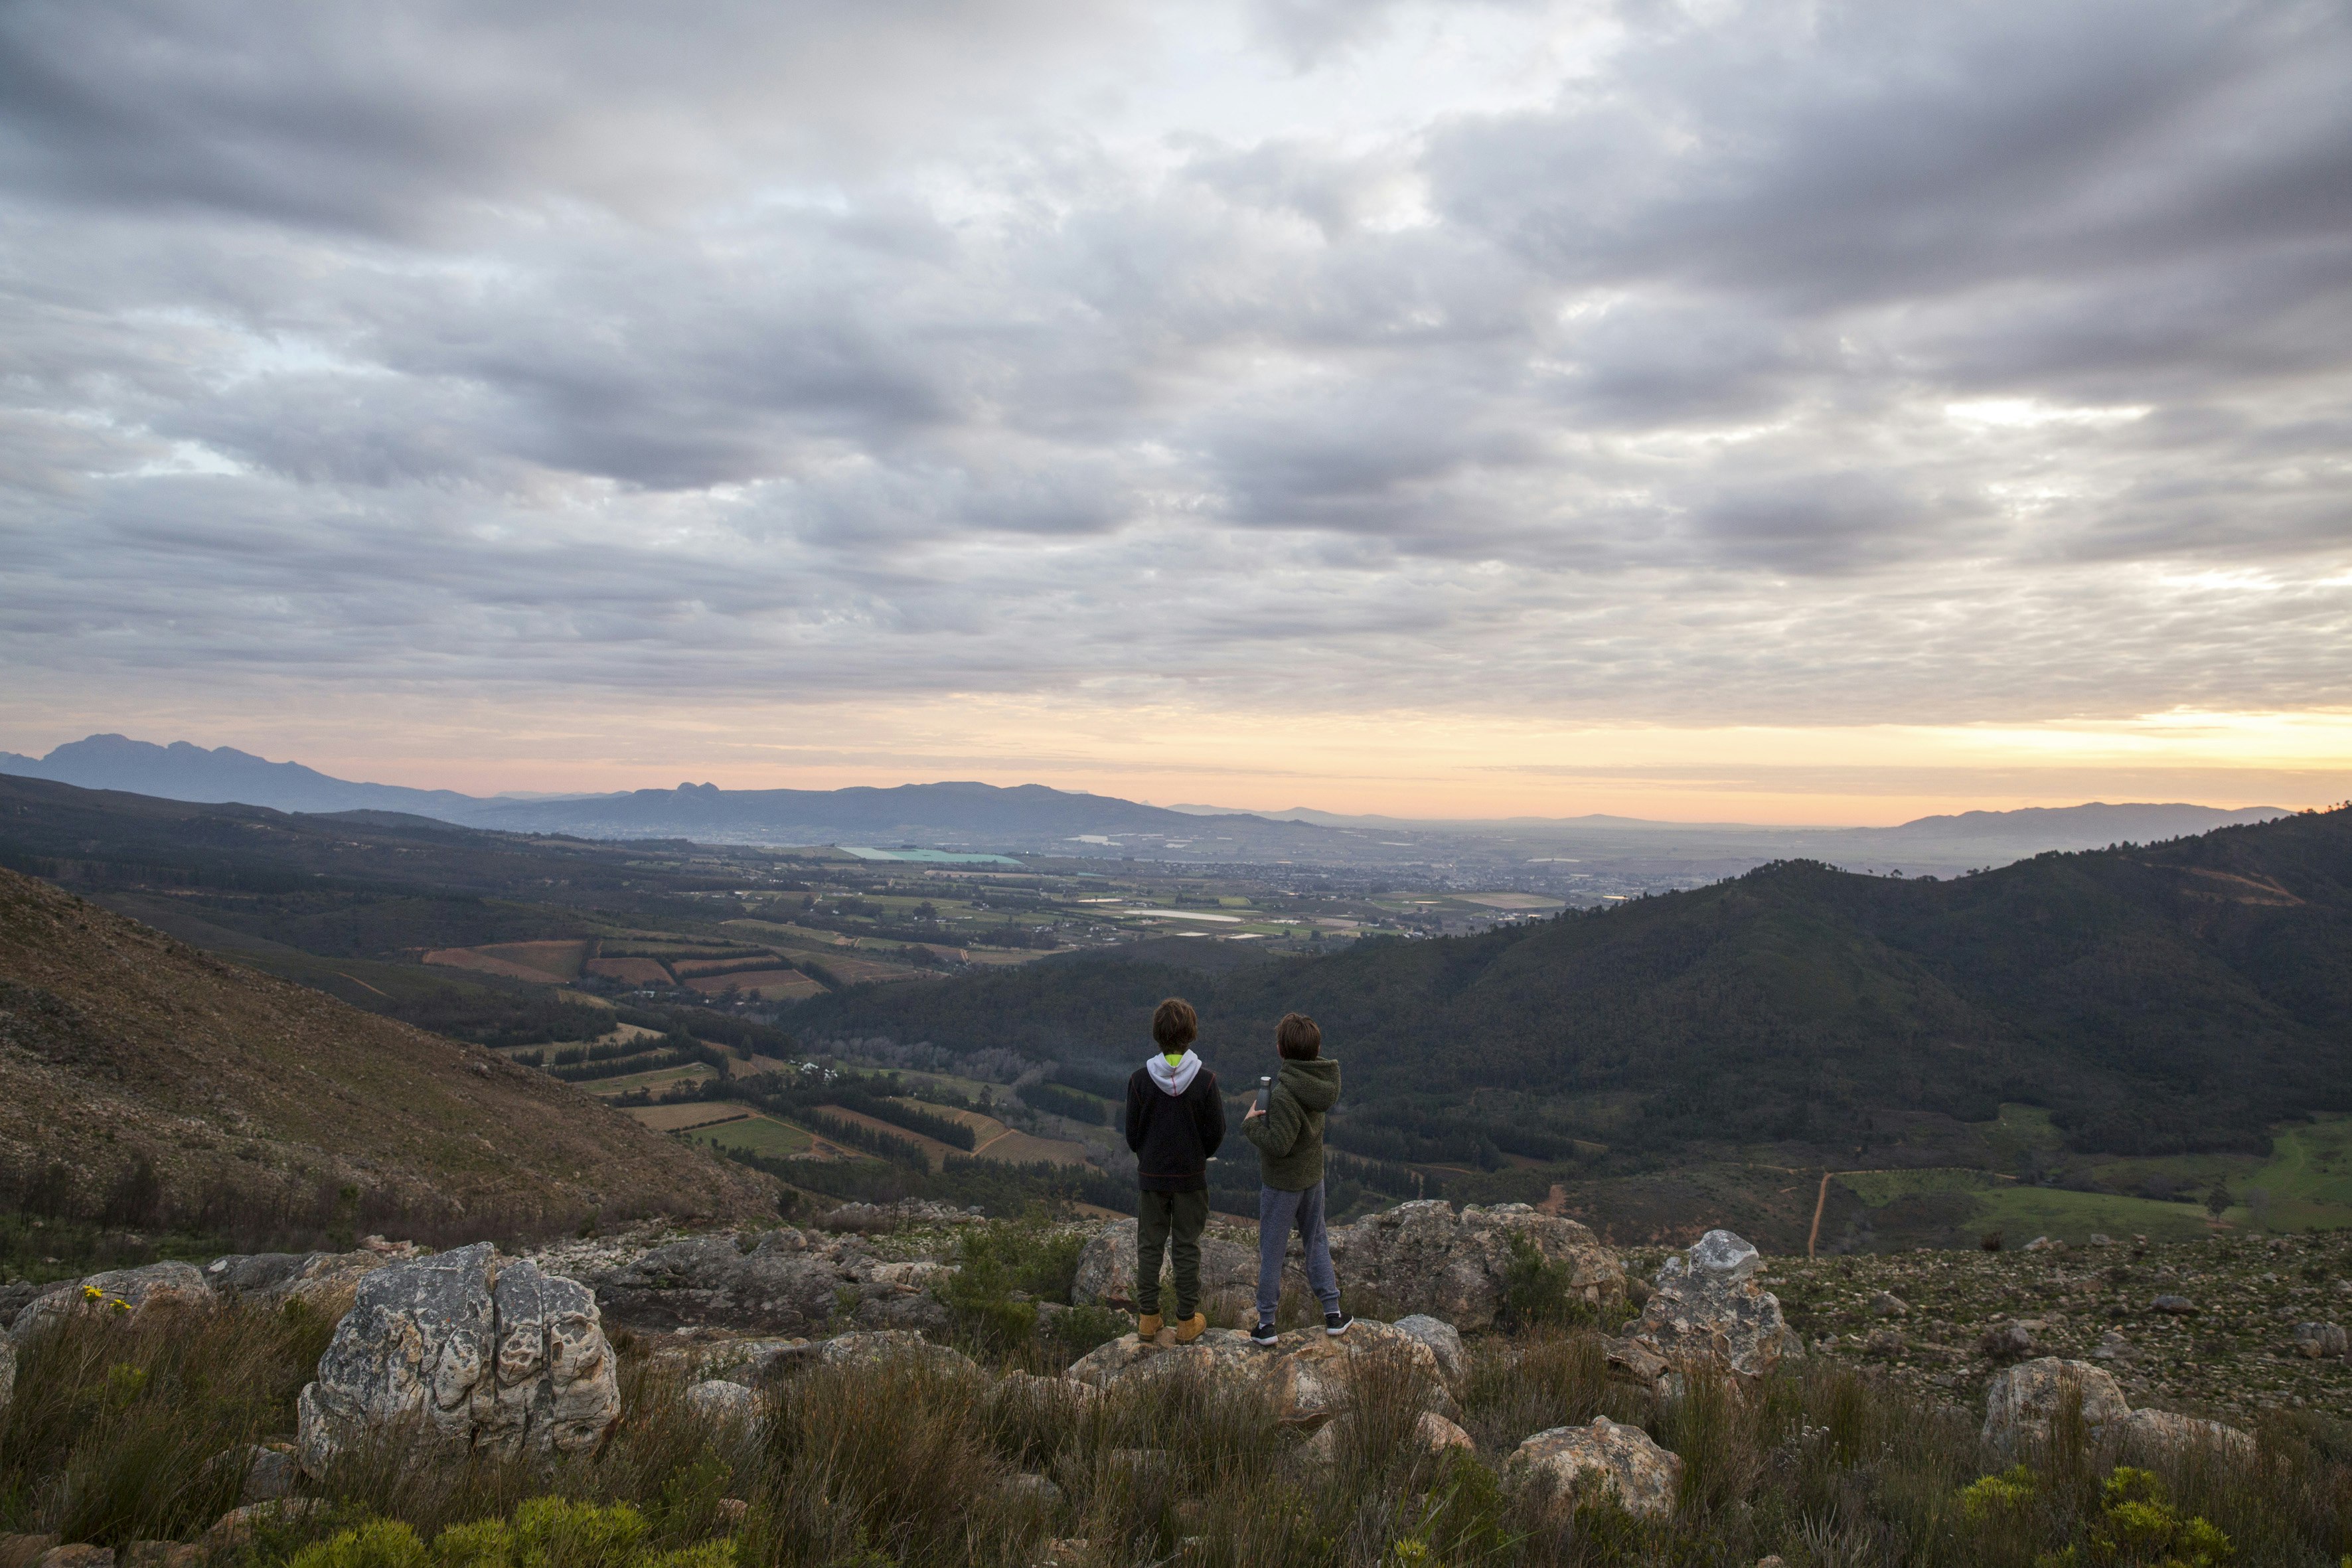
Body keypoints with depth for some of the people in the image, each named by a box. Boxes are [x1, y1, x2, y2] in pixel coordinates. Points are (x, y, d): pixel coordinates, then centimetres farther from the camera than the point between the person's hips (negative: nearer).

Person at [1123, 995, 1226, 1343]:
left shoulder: (1140, 1079, -13)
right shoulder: (1205, 1080, -16)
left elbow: (1132, 1135, -4)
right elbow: (1216, 1135, -8)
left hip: (1151, 1176, 1)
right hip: (1191, 1177, -1)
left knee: (1149, 1245, 14)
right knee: (1187, 1248, 11)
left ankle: (1147, 1318, 22)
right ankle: (1187, 1321, 19)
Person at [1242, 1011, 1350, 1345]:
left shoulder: (1285, 1095, -31)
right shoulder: (1322, 1078, -8)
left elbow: (1278, 1144, -30)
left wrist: (1251, 1122, -16)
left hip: (1281, 1183, -7)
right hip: (1313, 1175, 7)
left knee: (1271, 1251, 8)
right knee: (1317, 1242, 22)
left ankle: (1266, 1324, 18)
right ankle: (1333, 1313, 28)